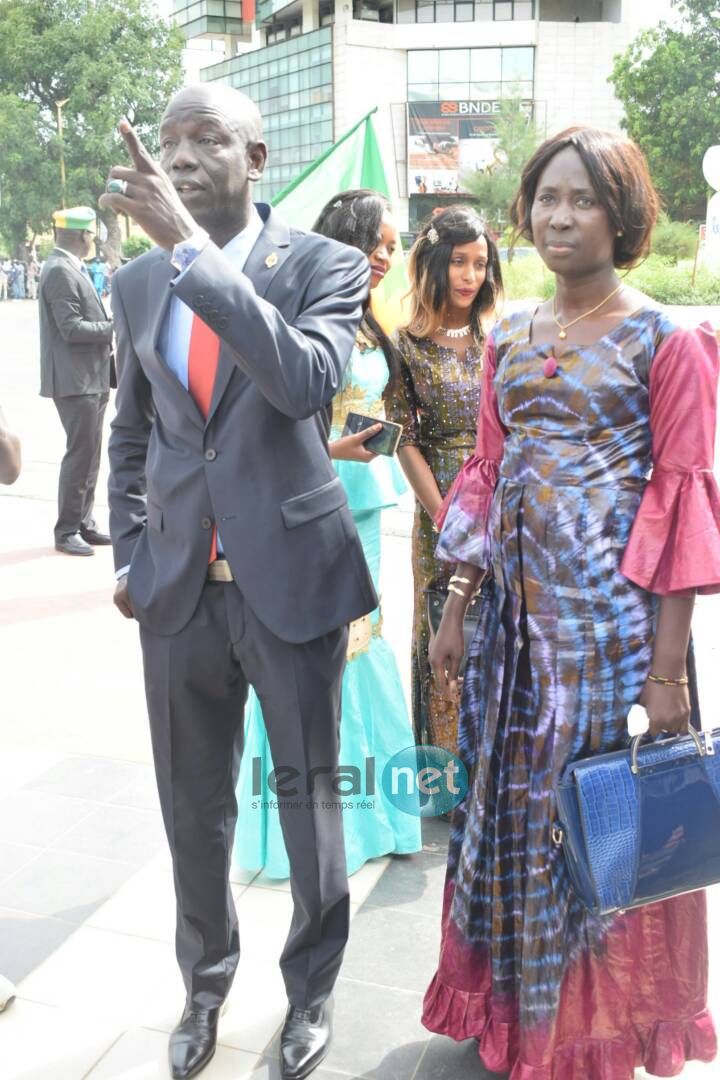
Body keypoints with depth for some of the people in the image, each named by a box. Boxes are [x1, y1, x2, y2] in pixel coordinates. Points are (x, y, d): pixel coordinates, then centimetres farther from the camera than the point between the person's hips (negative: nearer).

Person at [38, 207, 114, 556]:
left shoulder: (72, 268, 15)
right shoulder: (60, 271, -15)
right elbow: (71, 328, -20)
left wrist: (110, 333, 6)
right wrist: (116, 328, -15)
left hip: (90, 378, 10)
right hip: (75, 380, -10)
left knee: (89, 454, 15)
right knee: (80, 454, -5)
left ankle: (84, 524, 24)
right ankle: (67, 531, 4)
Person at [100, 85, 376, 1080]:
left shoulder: (325, 266, -6)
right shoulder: (138, 282, 7)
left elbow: (305, 381, -27)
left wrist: (192, 247, -30)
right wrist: (130, 555, 11)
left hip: (292, 577, -3)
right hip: (178, 587, 4)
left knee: (309, 797, 12)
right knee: (194, 808, 16)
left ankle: (312, 988, 37)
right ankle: (205, 984, 40)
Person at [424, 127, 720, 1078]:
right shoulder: (509, 338, 10)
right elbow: (486, 476, 12)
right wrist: (456, 608, 9)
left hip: (612, 615, -5)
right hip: (518, 611, 5)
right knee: (511, 811, 15)